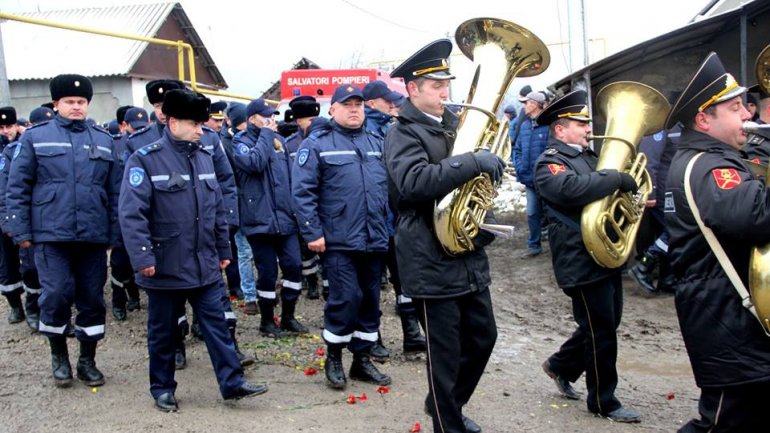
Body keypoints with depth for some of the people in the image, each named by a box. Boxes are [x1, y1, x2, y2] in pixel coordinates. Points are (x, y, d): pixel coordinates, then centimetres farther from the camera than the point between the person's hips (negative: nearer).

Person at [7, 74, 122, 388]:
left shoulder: (103, 140, 11)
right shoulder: (36, 137, 4)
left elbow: (115, 192, 11)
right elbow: (17, 188, 2)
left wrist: (114, 232, 6)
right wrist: (21, 231, -4)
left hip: (93, 235, 3)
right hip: (51, 234, -2)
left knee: (92, 299, 6)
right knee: (57, 295, -8)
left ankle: (87, 360, 22)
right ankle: (58, 355, 17)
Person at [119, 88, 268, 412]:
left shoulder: (204, 157, 9)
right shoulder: (145, 160, -11)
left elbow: (217, 209, 15)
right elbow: (131, 213, -17)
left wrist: (223, 251, 16)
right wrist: (142, 257, -22)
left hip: (205, 265, 5)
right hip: (165, 267, -5)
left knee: (216, 324, 8)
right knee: (162, 332, 10)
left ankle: (232, 383, 14)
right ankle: (162, 389, 25)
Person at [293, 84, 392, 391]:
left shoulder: (376, 144, 15)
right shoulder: (317, 144, -2)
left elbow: (389, 188, 17)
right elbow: (302, 191, -8)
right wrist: (312, 232, -13)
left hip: (374, 239, 6)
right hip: (338, 240, -5)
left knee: (370, 300, 10)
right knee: (346, 298, -9)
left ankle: (362, 359, 24)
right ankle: (333, 359, 12)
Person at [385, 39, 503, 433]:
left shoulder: (453, 125, 15)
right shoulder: (403, 134, -11)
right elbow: (414, 182, -30)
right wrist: (473, 162, -32)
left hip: (471, 256, 8)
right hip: (433, 262, -8)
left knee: (483, 337, 17)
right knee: (446, 353, 2)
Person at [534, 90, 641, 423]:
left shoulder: (587, 155, 16)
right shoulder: (550, 164, -12)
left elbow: (601, 190, 27)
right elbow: (574, 189, -32)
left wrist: (629, 190, 6)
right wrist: (618, 178, -25)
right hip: (583, 262, -9)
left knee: (605, 324, 18)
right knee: (602, 332, 1)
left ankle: (561, 366, 36)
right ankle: (603, 402, 16)